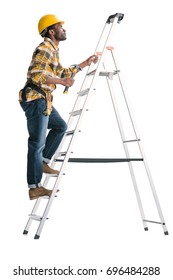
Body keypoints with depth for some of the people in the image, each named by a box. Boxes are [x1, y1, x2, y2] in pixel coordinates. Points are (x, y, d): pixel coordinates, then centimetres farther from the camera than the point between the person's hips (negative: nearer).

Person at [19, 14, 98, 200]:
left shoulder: (53, 50, 19)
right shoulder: (44, 48, -13)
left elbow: (63, 72, 26)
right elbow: (35, 74, -26)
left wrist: (85, 63, 24)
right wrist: (61, 82, -23)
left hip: (43, 100, 10)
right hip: (35, 100, -10)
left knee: (60, 126, 21)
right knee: (37, 143, -7)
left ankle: (43, 163, 22)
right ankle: (34, 188, -1)